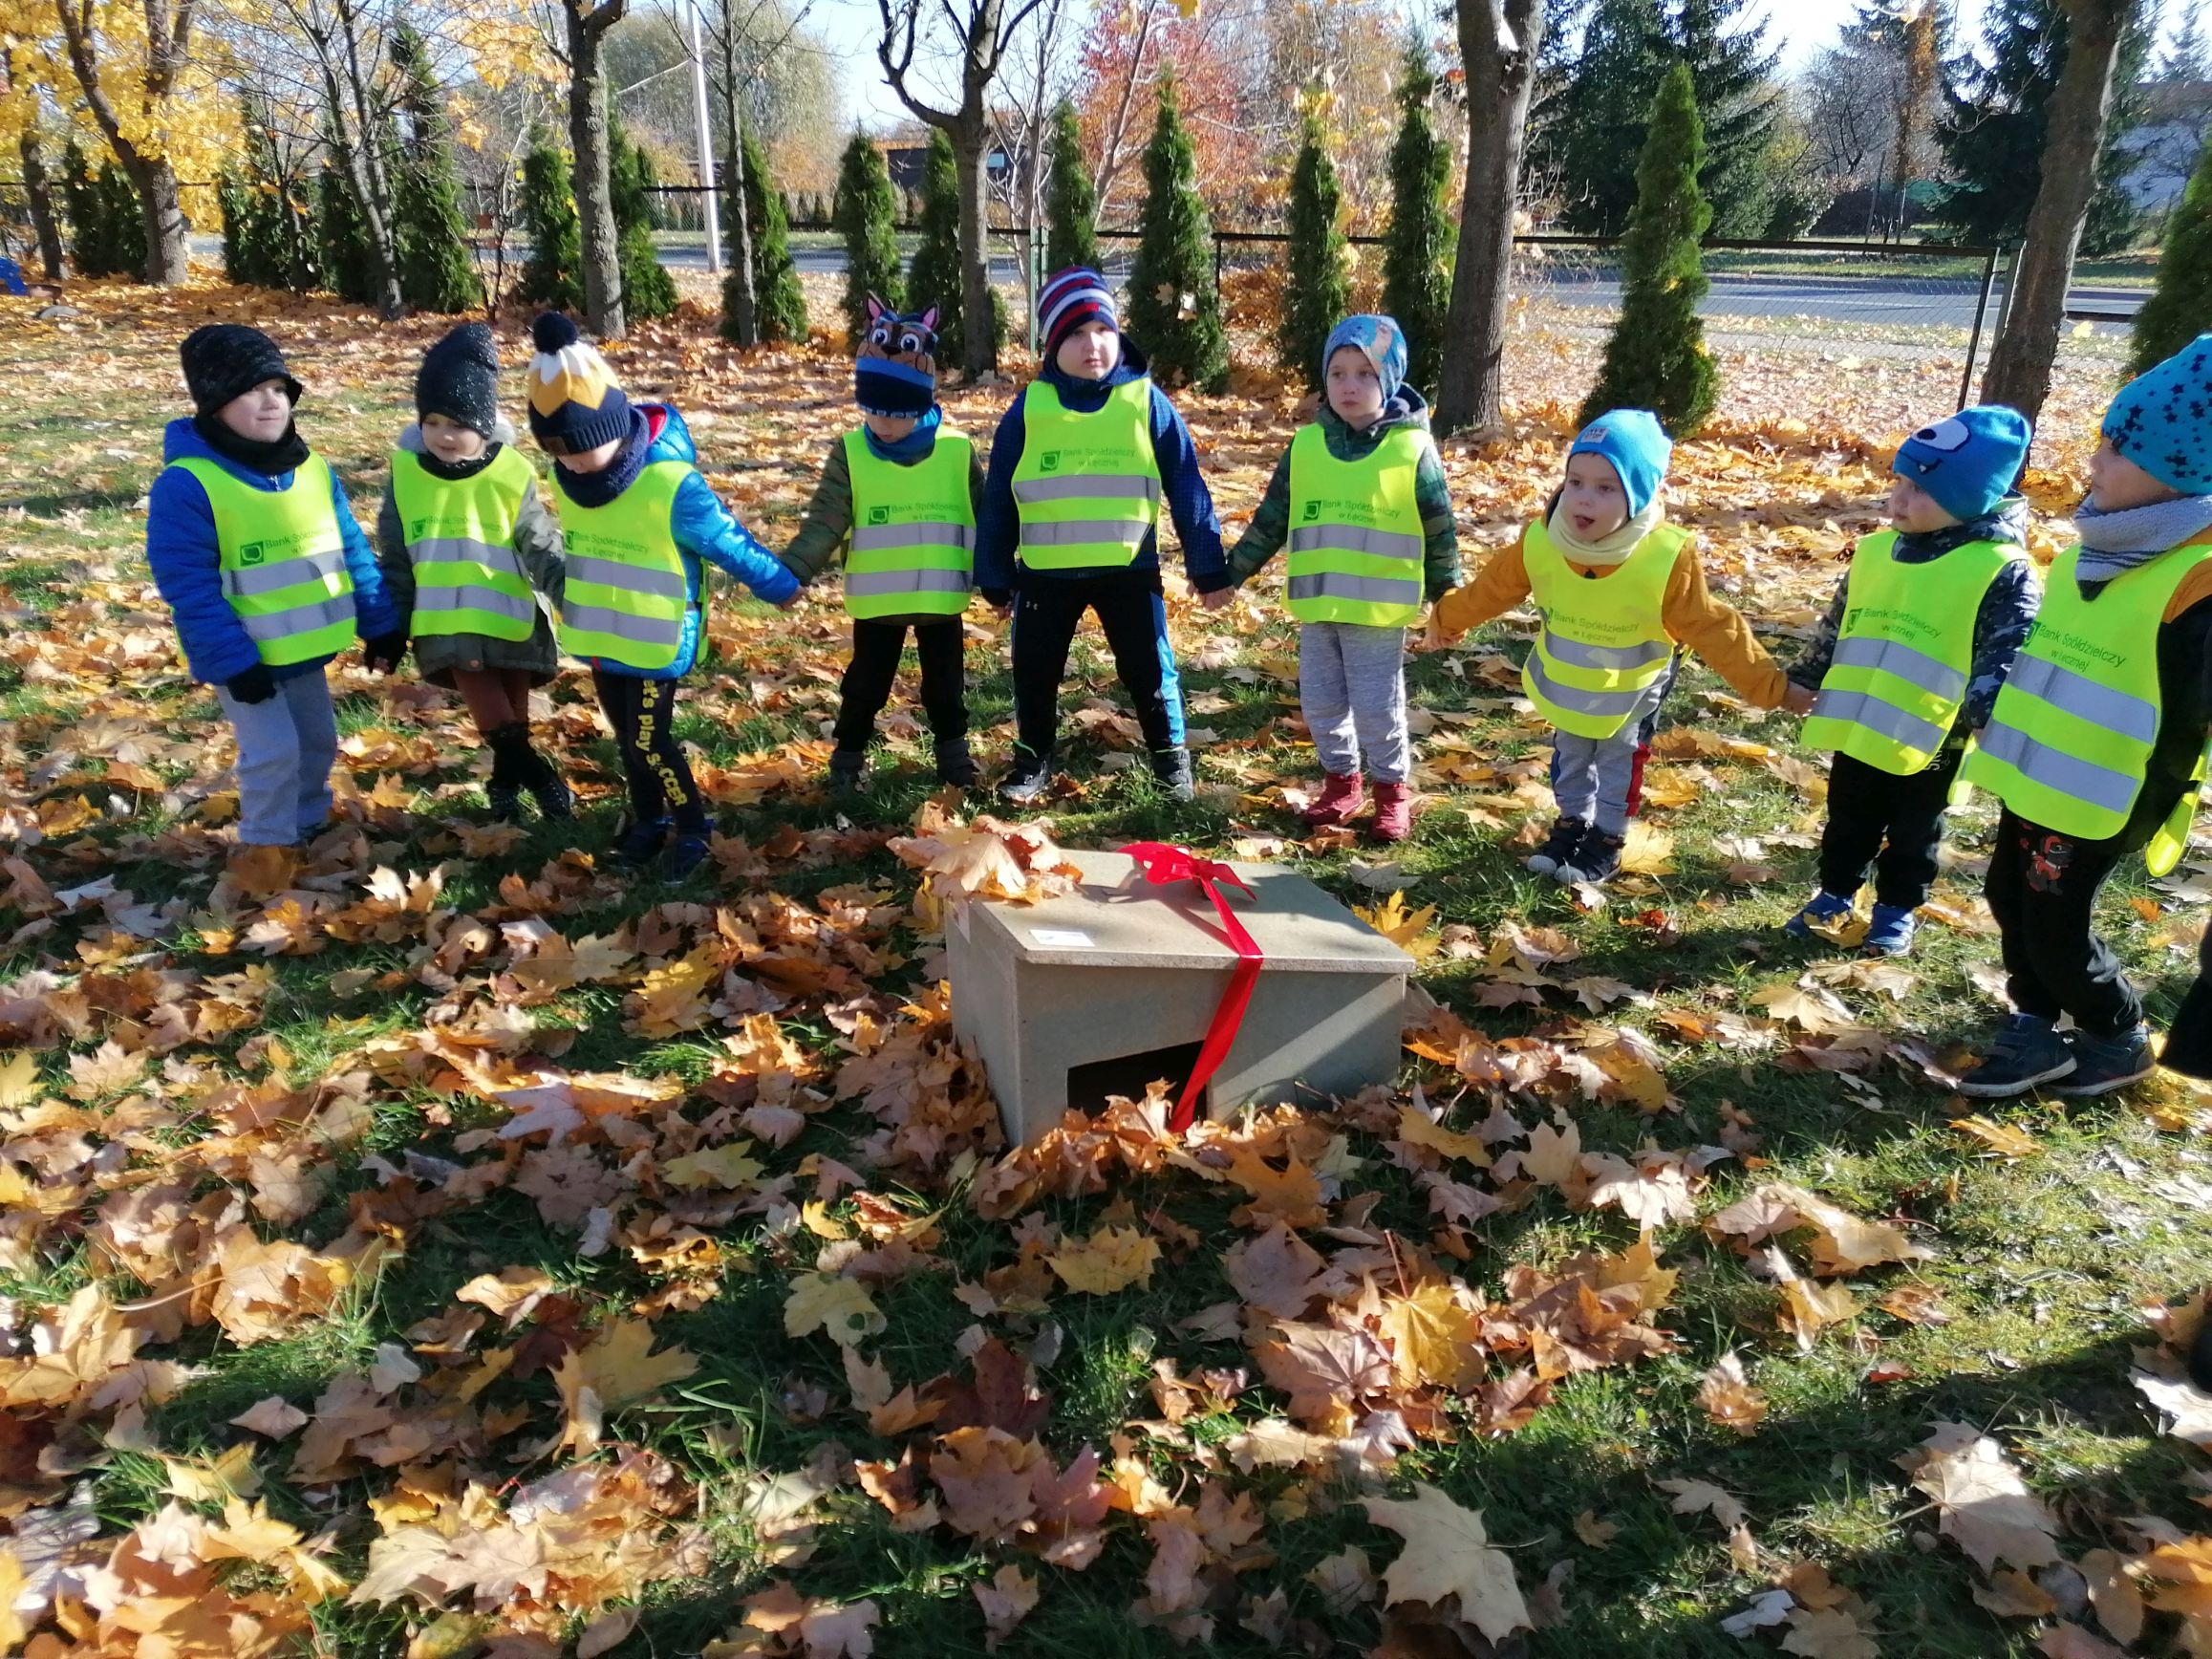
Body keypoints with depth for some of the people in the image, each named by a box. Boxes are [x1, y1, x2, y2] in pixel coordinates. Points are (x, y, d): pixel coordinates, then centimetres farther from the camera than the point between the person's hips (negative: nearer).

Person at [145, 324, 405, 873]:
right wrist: (233, 661, -22)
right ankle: (266, 850, 13)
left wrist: (380, 624, 3)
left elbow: (352, 551, 6)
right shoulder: (187, 483, -18)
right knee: (273, 752, -6)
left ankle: (308, 828, 39)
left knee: (318, 740, 18)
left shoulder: (314, 470, 1)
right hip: (244, 657, -6)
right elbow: (187, 585, -19)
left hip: (305, 650, 7)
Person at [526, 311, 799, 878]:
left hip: (658, 640, -7)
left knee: (649, 740, -3)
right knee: (627, 736, 17)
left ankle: (694, 827, 16)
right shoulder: (566, 478, -5)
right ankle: (648, 821, 35)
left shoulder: (671, 485, -26)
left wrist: (782, 586, -2)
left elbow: (730, 543, -14)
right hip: (599, 636, 7)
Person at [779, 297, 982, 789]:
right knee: (866, 684, 11)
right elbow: (822, 525, -11)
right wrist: (786, 572, -23)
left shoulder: (957, 453, -6)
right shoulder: (849, 454, -7)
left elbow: (984, 521, 3)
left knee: (945, 682, 15)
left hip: (942, 599, 0)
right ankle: (848, 753, 30)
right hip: (876, 602, 0)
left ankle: (952, 748, 36)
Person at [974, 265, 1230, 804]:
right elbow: (998, 499, 5)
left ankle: (1170, 759, 24)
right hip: (1045, 572, 2)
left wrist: (1208, 566, 0)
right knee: (1035, 672, 11)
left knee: (1150, 670, 6)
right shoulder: (1029, 408, -1)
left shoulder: (1146, 401, -4)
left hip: (1130, 569, -1)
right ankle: (1033, 759, 30)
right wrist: (995, 577, 6)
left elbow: (1186, 487, 0)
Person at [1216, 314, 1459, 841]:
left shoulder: (1413, 448, -7)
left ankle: (1393, 790, 23)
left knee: (1377, 708, 3)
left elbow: (1440, 532, 0)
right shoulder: (1306, 445, 1)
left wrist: (1447, 600, 3)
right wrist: (1232, 574, 10)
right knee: (1320, 703, 12)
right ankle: (1341, 781, 32)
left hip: (1379, 611, -4)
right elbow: (1270, 519, 9)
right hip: (1316, 608, 4)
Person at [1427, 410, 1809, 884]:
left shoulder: (1667, 561, -35)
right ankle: (1573, 826, 41)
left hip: (1631, 691, -3)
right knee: (1570, 757, 20)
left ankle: (1607, 842, 31)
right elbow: (1493, 587, -7)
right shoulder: (1540, 543, -27)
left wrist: (1772, 688, -25)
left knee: (1618, 763, 12)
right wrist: (1446, 618, 6)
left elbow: (1714, 631, -26)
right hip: (1564, 685, 3)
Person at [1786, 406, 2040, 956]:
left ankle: (1898, 910, 32)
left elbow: (2007, 656, -15)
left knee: (1913, 837, 15)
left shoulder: (2002, 570, -15)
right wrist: (1802, 680, 14)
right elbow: (1835, 627, 12)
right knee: (1848, 824, 19)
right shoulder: (1875, 550, 1)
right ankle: (1835, 895, 37)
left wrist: (1985, 716, -24)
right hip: (1857, 729, 5)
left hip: (1931, 740, -4)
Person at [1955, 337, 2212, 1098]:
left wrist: (2145, 807, -16)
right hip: (2033, 778, 8)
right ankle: (2035, 1030, 31)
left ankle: (2120, 1041, 26)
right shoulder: (2095, 550, 5)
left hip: (2101, 801, -8)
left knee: (2056, 928, 2)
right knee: (2011, 899, 15)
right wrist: (1999, 729, 20)